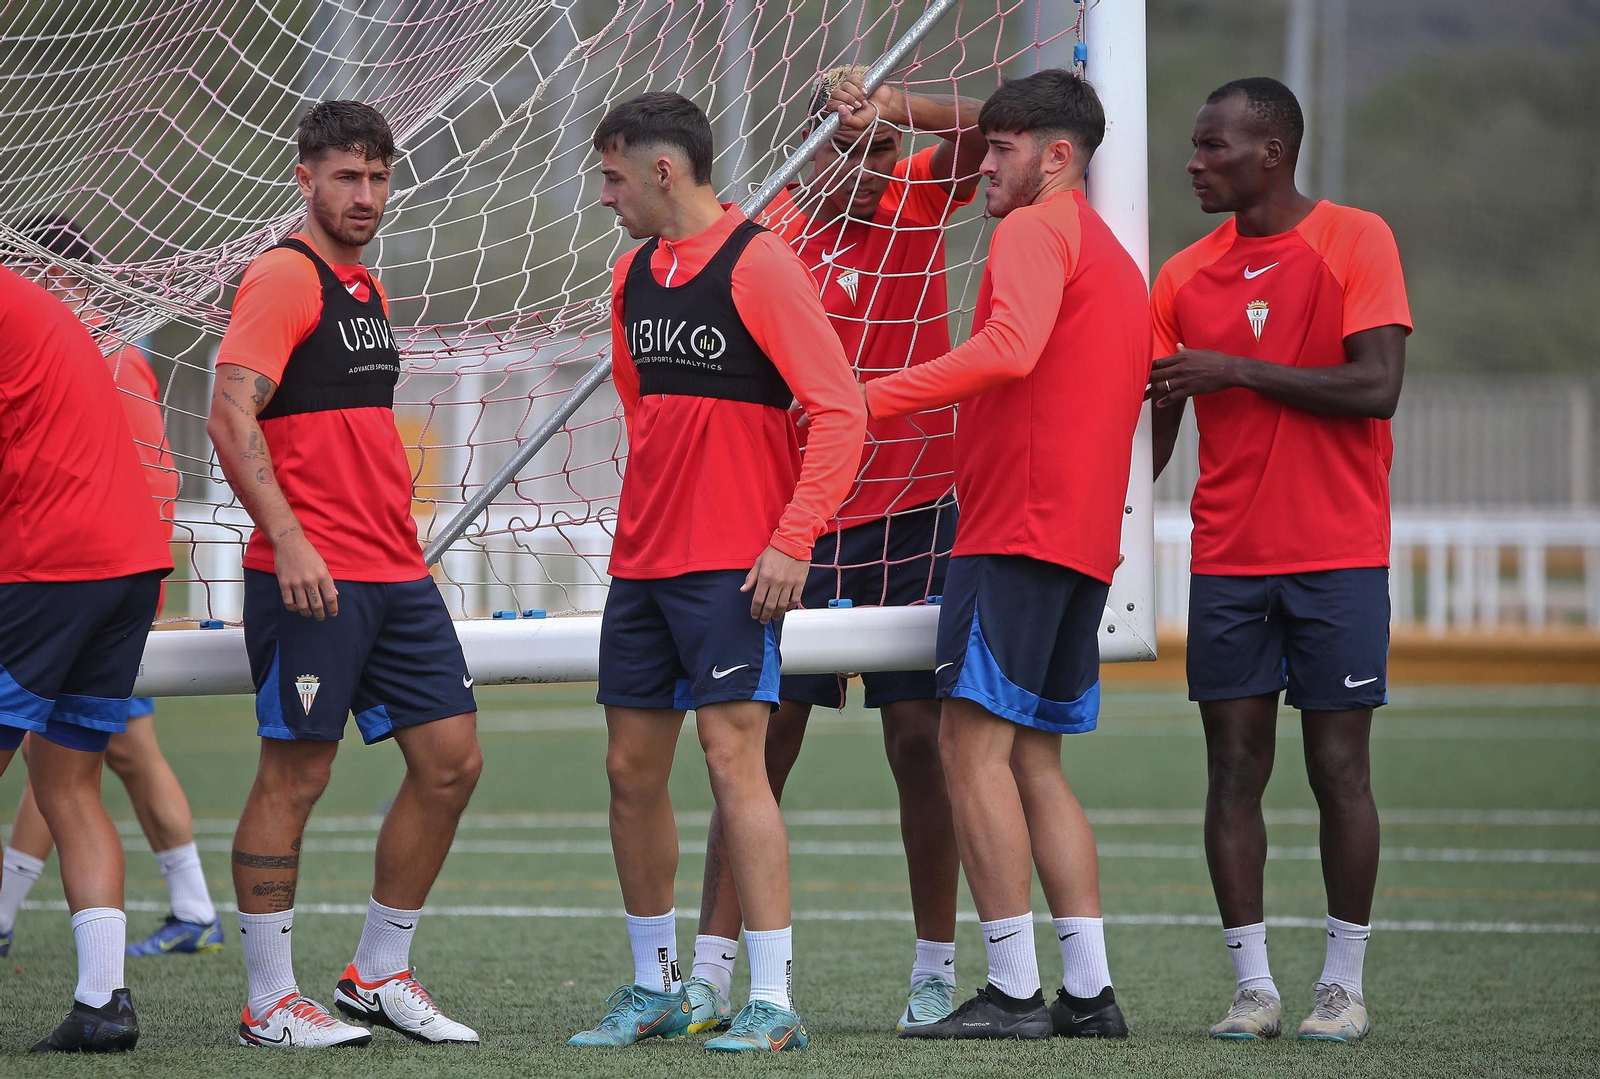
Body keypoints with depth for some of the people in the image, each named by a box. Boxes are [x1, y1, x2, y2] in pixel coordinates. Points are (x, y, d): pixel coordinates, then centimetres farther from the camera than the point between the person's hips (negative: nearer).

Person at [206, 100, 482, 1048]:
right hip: (312, 577, -9)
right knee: (295, 776, -4)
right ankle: (272, 1003, 2)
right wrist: (288, 541, -24)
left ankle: (380, 975, 15)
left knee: (451, 761, 5)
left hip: (396, 574, 9)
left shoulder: (367, 290, 19)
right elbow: (232, 415, -17)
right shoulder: (284, 278, -8)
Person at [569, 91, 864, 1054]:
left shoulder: (758, 264, -11)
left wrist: (792, 542, -19)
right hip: (642, 566, 8)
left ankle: (775, 1004, -11)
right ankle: (656, 987, 20)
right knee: (632, 767, 8)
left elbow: (841, 409, -14)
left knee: (734, 756, -13)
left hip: (734, 568, -8)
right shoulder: (635, 275, 12)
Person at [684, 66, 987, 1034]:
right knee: (762, 744, -2)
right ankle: (712, 975, 0)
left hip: (913, 518, 1)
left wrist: (901, 109, -22)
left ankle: (938, 971, 11)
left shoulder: (921, 202, 3)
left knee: (920, 739, 2)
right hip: (801, 522, -1)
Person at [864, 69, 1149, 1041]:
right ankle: (1089, 991, 7)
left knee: (974, 742, -9)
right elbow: (1141, 396, 26)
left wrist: (874, 399, -24)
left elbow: (1011, 348, -24)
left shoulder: (1036, 231, -6)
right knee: (1035, 761, 11)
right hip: (1085, 544, 10)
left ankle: (1013, 990, -13)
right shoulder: (1119, 260, 23)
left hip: (1018, 526, -10)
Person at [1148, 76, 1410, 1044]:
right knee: (1235, 768, 0)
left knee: (1338, 766, -1)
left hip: (1338, 559, -4)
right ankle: (1254, 985, 5)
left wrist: (1239, 370, -13)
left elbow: (1376, 388, -13)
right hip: (1227, 558, 4)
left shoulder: (1356, 242, -3)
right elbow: (1153, 427, 10)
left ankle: (1346, 983, 7)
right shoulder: (1186, 276, 9)